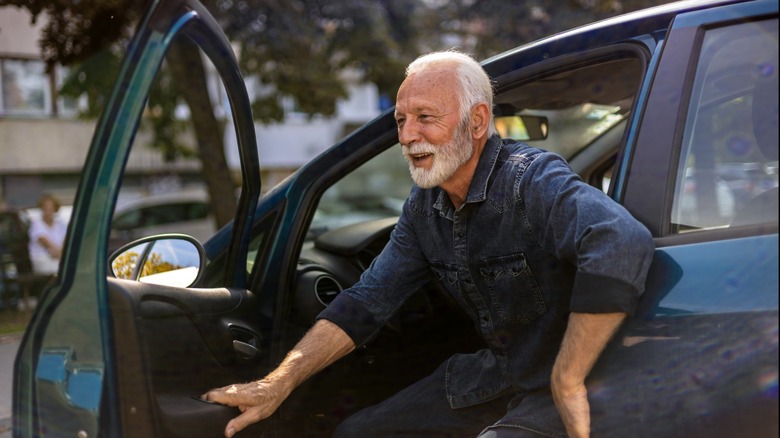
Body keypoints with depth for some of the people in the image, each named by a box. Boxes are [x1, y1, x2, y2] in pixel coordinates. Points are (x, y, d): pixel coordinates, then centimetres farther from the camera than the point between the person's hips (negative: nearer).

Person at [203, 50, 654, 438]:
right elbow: (366, 302, 3)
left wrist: (567, 382, -37)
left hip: (558, 387, -8)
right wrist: (279, 383, -5)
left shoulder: (532, 180, -25)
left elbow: (623, 245, -44)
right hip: (494, 374, 8)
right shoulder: (425, 206, 1)